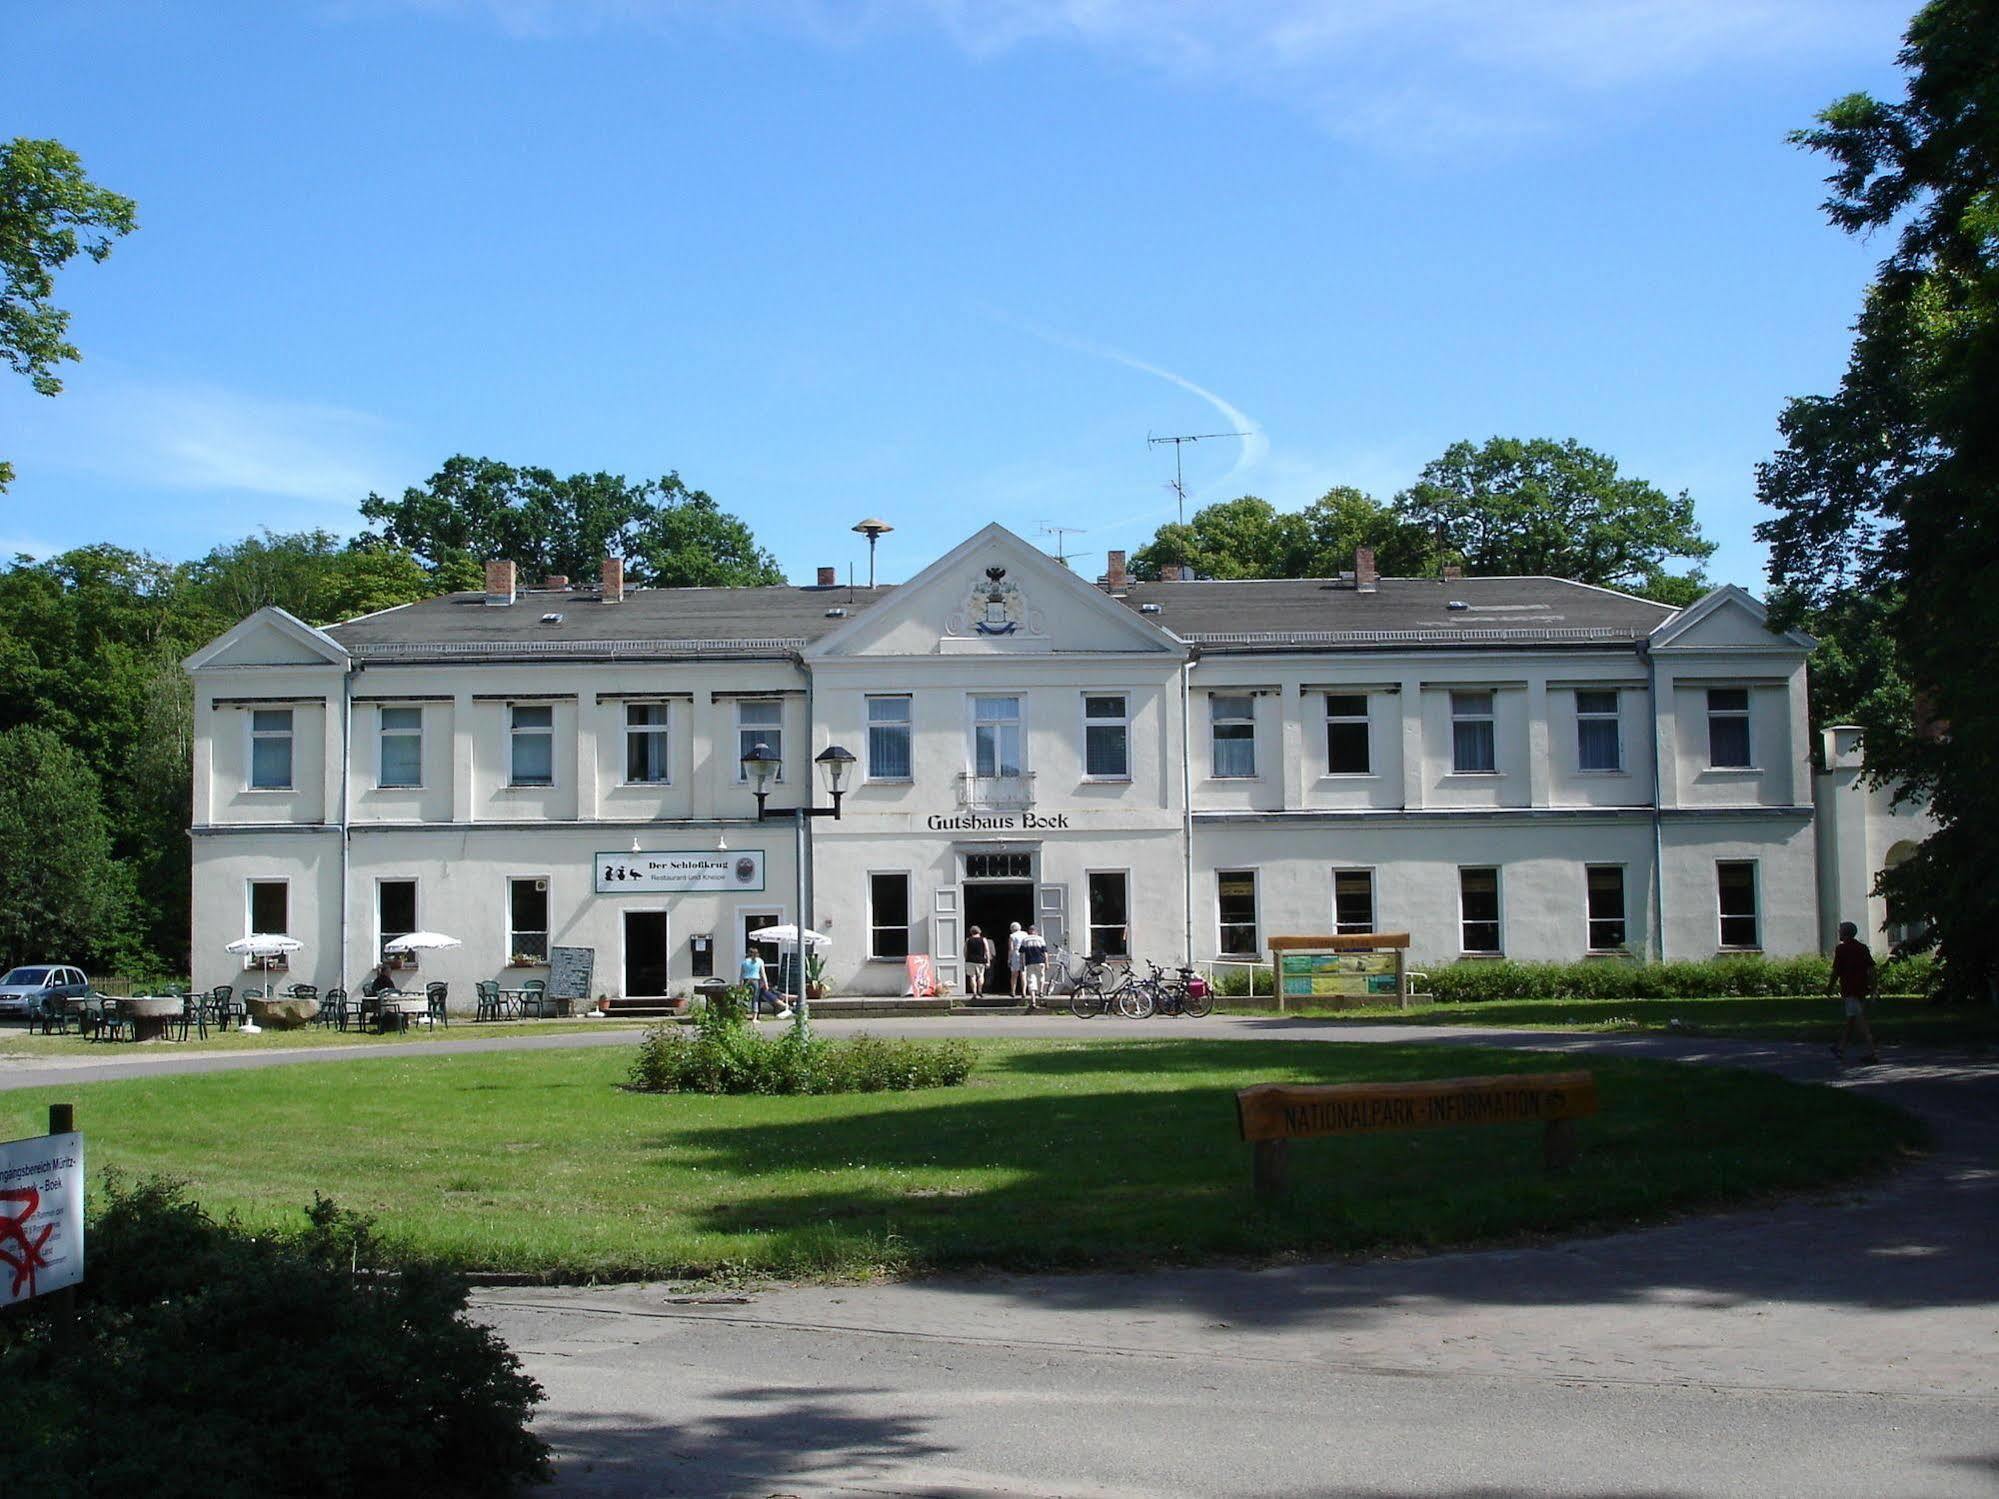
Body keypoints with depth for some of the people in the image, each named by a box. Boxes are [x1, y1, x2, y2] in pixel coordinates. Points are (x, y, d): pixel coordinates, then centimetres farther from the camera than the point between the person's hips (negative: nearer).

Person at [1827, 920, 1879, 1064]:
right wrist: (1873, 988, 9)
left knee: (1859, 1022, -9)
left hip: (1849, 990, -7)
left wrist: (1829, 987, 4)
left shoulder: (1841, 949, -9)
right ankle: (1841, 1048, 29)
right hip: (1862, 990, 7)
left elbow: (1836, 971, -9)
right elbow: (1871, 969, 6)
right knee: (1851, 1020, 18)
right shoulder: (1863, 948, 9)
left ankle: (1872, 1051, -17)